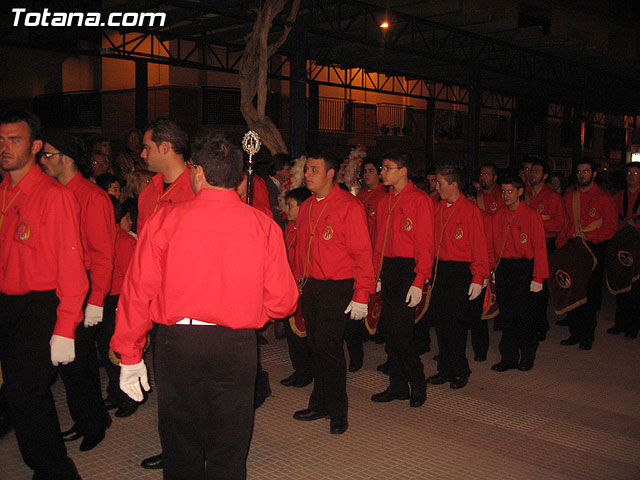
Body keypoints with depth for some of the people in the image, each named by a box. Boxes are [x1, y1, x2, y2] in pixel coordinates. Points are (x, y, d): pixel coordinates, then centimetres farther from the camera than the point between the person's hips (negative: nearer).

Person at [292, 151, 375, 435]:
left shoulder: (349, 206, -9)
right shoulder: (306, 207, 12)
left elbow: (362, 252, -11)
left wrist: (361, 295, -14)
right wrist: (298, 281, 11)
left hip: (337, 289, -6)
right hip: (309, 287, 6)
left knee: (328, 347, -7)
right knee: (316, 347, 11)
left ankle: (337, 411, 9)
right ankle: (319, 404, 24)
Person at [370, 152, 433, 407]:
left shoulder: (419, 200, -7)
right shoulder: (384, 202, 15)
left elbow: (425, 243, -12)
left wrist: (418, 281, -17)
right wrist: (376, 273, 10)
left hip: (409, 269, -7)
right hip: (387, 269, 7)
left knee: (400, 330, -9)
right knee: (390, 330, 9)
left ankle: (417, 385, 9)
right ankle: (397, 386, 20)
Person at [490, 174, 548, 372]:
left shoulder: (531, 216, -5)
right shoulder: (498, 217, 10)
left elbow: (539, 247, -6)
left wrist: (538, 278, -10)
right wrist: (493, 270, 7)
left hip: (524, 269, -4)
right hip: (503, 269, 4)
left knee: (523, 314, -2)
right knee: (506, 315, 6)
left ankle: (527, 356, 17)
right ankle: (509, 357, 15)